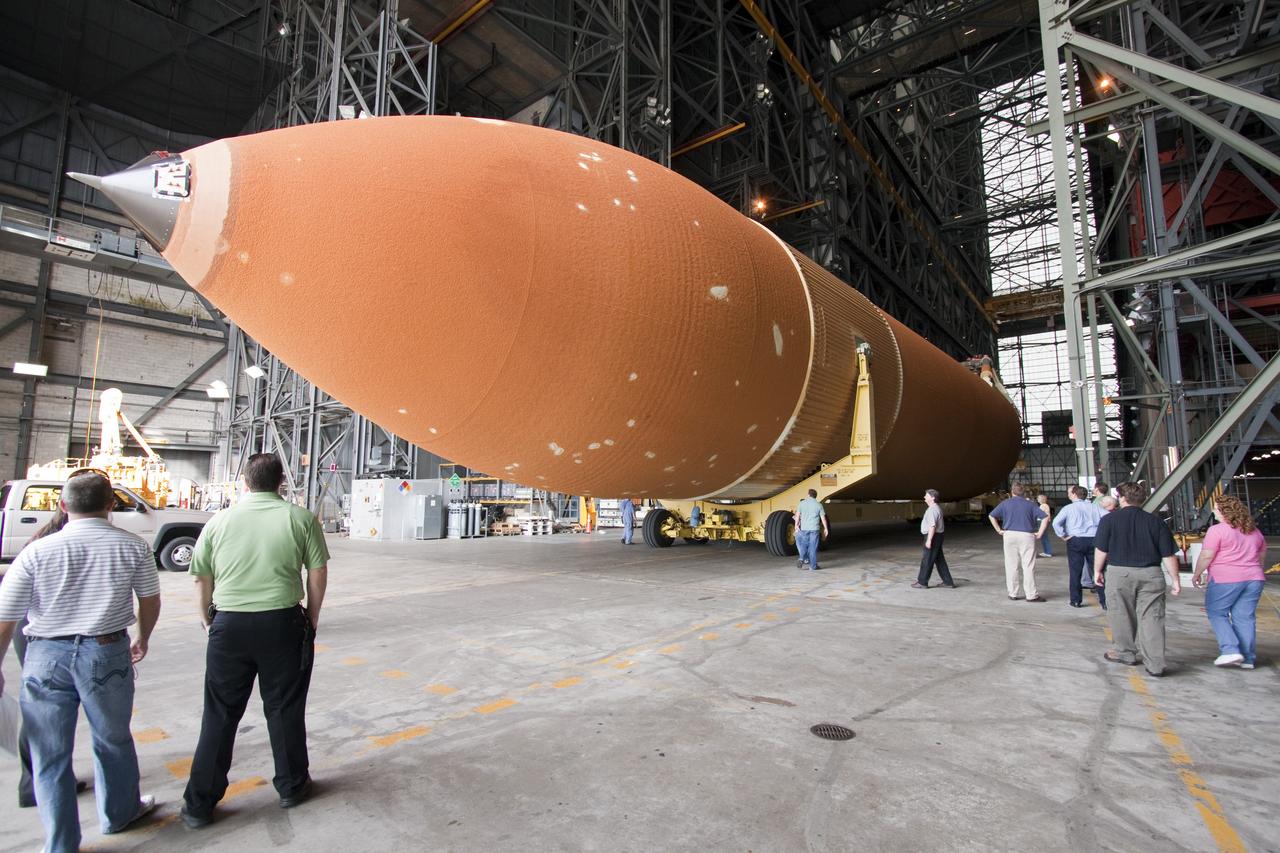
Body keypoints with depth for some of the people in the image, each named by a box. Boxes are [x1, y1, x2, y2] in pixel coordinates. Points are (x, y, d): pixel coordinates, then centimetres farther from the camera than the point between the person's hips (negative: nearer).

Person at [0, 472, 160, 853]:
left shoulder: (35, 552, -8)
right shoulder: (133, 547, -5)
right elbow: (150, 602, 5)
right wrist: (142, 639, 23)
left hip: (46, 655, 0)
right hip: (108, 652, 1)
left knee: (50, 756, 15)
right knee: (113, 740, 20)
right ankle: (119, 813, 40)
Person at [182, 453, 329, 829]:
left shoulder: (220, 520, 2)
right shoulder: (301, 519, -4)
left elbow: (202, 579, 7)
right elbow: (318, 573, -3)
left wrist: (209, 621, 22)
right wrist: (312, 618, 9)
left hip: (229, 624, 1)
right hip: (282, 622, -1)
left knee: (220, 715, 14)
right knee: (283, 709, 13)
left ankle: (200, 803, 23)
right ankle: (292, 786, 28)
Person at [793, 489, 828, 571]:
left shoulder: (802, 503, 3)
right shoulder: (818, 504, 2)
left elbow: (797, 515, -6)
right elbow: (823, 518, 3)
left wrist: (796, 525, -9)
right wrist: (825, 528, 11)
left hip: (804, 528, 1)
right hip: (814, 528, -1)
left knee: (803, 545, 16)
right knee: (813, 547, 3)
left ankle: (802, 559, -4)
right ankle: (813, 566, 7)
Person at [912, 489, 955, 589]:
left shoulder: (933, 510, -19)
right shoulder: (936, 508, 15)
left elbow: (932, 526, -25)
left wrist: (929, 540, -25)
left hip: (933, 537, -10)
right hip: (936, 536, 10)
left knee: (927, 560, -2)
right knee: (939, 560, 14)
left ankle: (922, 582, 6)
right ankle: (948, 582, 17)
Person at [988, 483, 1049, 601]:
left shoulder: (1005, 503, 5)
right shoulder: (1029, 504, 5)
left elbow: (991, 516, 1)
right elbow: (1045, 517, -2)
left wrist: (999, 530, 6)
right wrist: (1040, 533, -1)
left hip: (1010, 535, 1)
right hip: (1027, 536, -1)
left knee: (1011, 566, 6)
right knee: (1028, 566, 2)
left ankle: (1013, 594, 12)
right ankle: (1031, 595, 4)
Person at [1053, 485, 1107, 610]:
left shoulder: (1069, 508, -2)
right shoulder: (1095, 507, 7)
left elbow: (1056, 522, -15)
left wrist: (1063, 536, -4)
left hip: (1075, 540, -3)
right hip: (1094, 540, 3)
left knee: (1075, 571, 6)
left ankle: (1076, 600, 10)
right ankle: (1104, 601, 10)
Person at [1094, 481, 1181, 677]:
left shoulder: (1109, 519, -4)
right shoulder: (1156, 522, 3)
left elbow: (1101, 549, -3)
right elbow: (1168, 554, 2)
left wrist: (1097, 570, 9)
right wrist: (1175, 580, 10)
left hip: (1120, 572, -2)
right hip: (1151, 574, 2)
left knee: (1121, 615, 12)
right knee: (1152, 618, 5)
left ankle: (1126, 653, 26)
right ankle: (1155, 664, 5)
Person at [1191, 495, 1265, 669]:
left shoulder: (1217, 530, -11)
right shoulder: (1254, 530, 13)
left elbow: (1206, 556, -13)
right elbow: (1261, 555, 22)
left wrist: (1197, 574, 0)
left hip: (1225, 578, -7)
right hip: (1254, 579, 7)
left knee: (1216, 613, 5)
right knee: (1245, 617, 9)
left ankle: (1230, 650, -6)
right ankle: (1247, 658, 11)